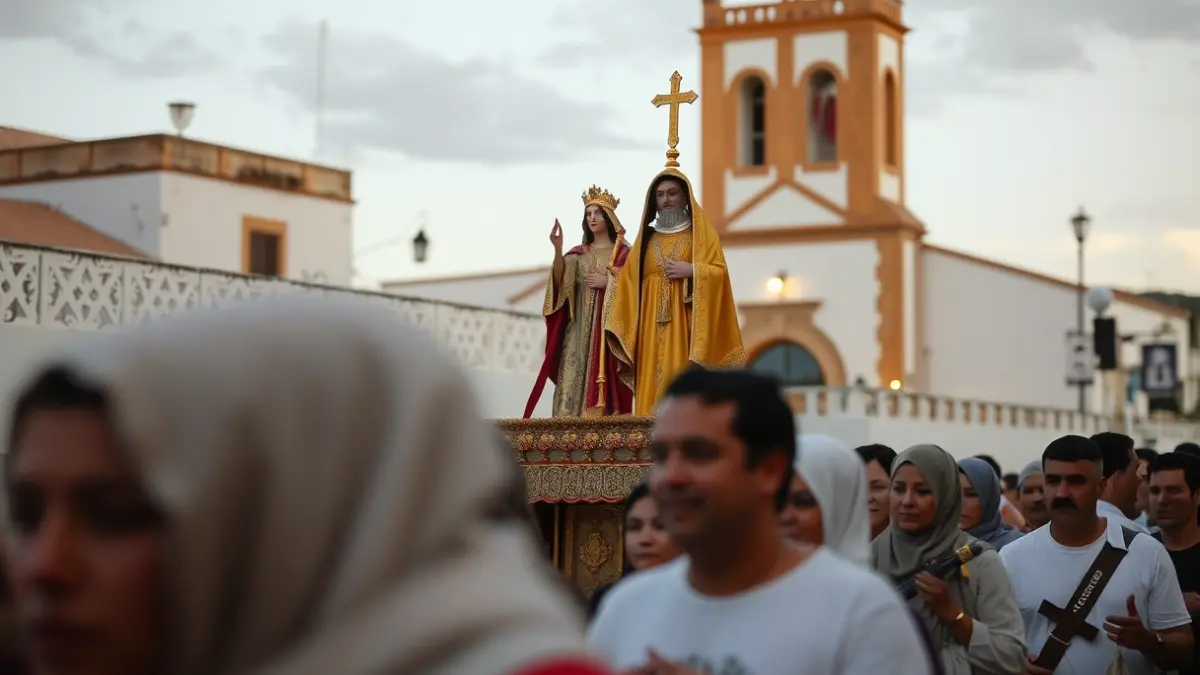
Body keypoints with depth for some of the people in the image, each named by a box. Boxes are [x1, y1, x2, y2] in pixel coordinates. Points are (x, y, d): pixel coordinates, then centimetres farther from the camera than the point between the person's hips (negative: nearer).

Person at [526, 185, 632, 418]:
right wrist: (557, 249, -16)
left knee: (606, 378, -10)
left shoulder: (623, 252, 6)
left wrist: (606, 282, -10)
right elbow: (560, 281, -2)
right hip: (580, 327, 3)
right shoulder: (578, 253, 15)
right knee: (575, 378, -7)